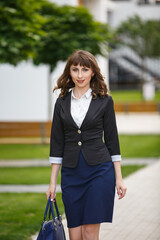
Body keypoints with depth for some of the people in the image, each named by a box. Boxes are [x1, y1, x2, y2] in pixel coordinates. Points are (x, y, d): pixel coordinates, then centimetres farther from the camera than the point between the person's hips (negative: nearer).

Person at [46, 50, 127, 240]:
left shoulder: (104, 101, 1)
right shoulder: (62, 103, 8)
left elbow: (112, 140, 2)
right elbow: (57, 145, 8)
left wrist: (119, 178, -1)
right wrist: (52, 182, 5)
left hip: (99, 170, -3)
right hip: (71, 173, 3)